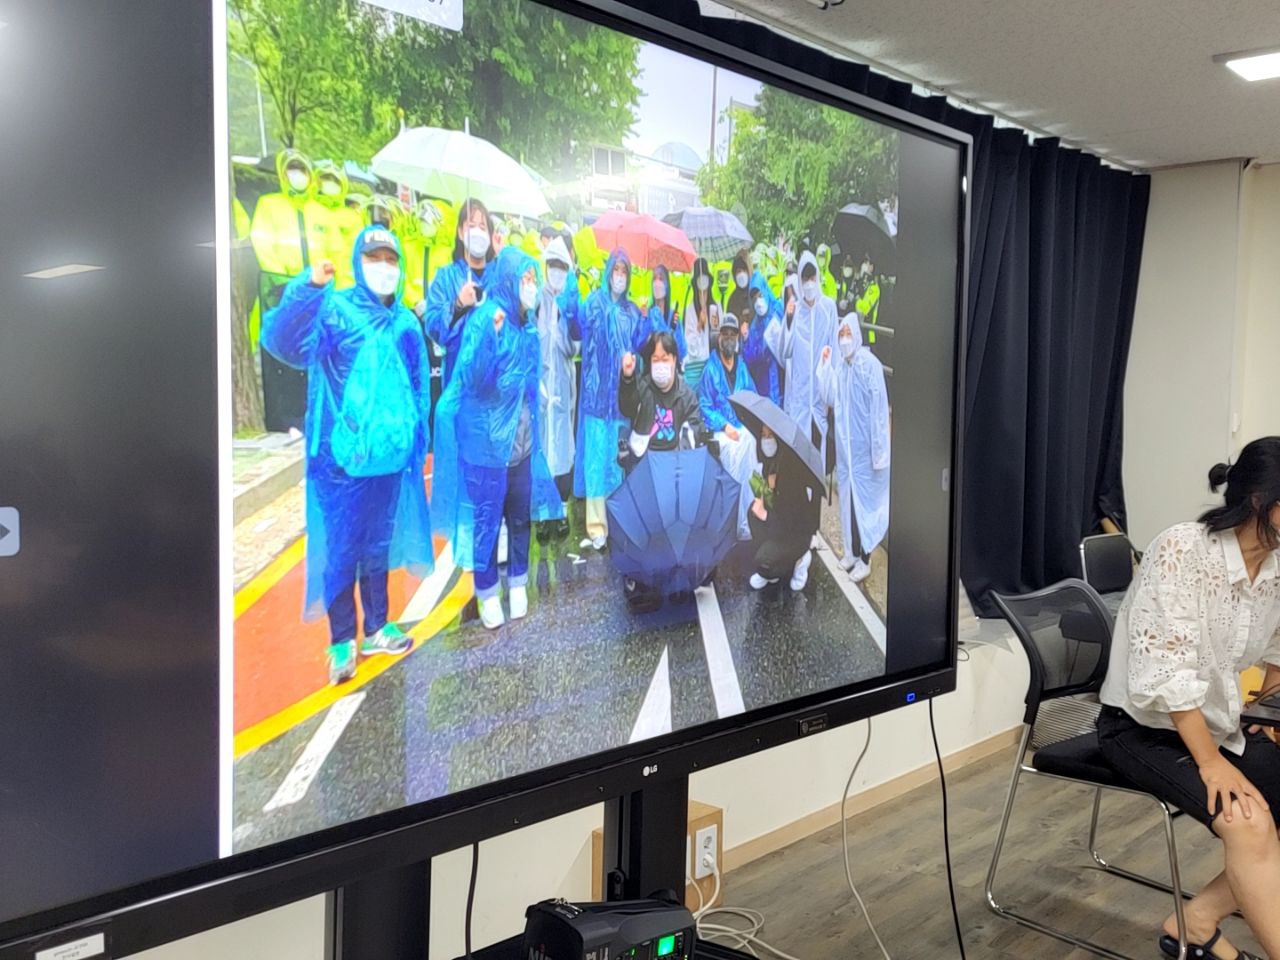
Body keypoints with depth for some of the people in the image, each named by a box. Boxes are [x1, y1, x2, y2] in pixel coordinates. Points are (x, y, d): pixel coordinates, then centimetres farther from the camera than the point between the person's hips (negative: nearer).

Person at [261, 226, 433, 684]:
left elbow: (420, 388, 17)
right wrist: (307, 288, -41)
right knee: (341, 550, 2)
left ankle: (376, 628, 29)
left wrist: (418, 443, 14)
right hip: (342, 458, -5)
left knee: (379, 546, 16)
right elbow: (284, 342, -26)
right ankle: (342, 641, 15)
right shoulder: (332, 309, -7)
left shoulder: (406, 323, 10)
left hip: (390, 455, 5)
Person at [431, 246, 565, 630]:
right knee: (486, 518, 3)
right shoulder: (484, 319, -15)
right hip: (487, 439, -6)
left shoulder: (528, 324, 6)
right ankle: (487, 593, 16)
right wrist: (490, 335, -38)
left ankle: (517, 584, 27)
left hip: (522, 439, 7)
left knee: (520, 514, 14)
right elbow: (471, 378, -25)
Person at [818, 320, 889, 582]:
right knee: (847, 497, 14)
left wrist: (879, 450, -17)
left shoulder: (870, 364, -16)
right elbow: (830, 398, 6)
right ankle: (852, 551, 27)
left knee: (864, 500, 0)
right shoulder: (838, 365, 5)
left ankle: (864, 559, 9)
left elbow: (879, 408, -16)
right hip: (844, 445, 7)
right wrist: (825, 365, -2)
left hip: (864, 446, -7)